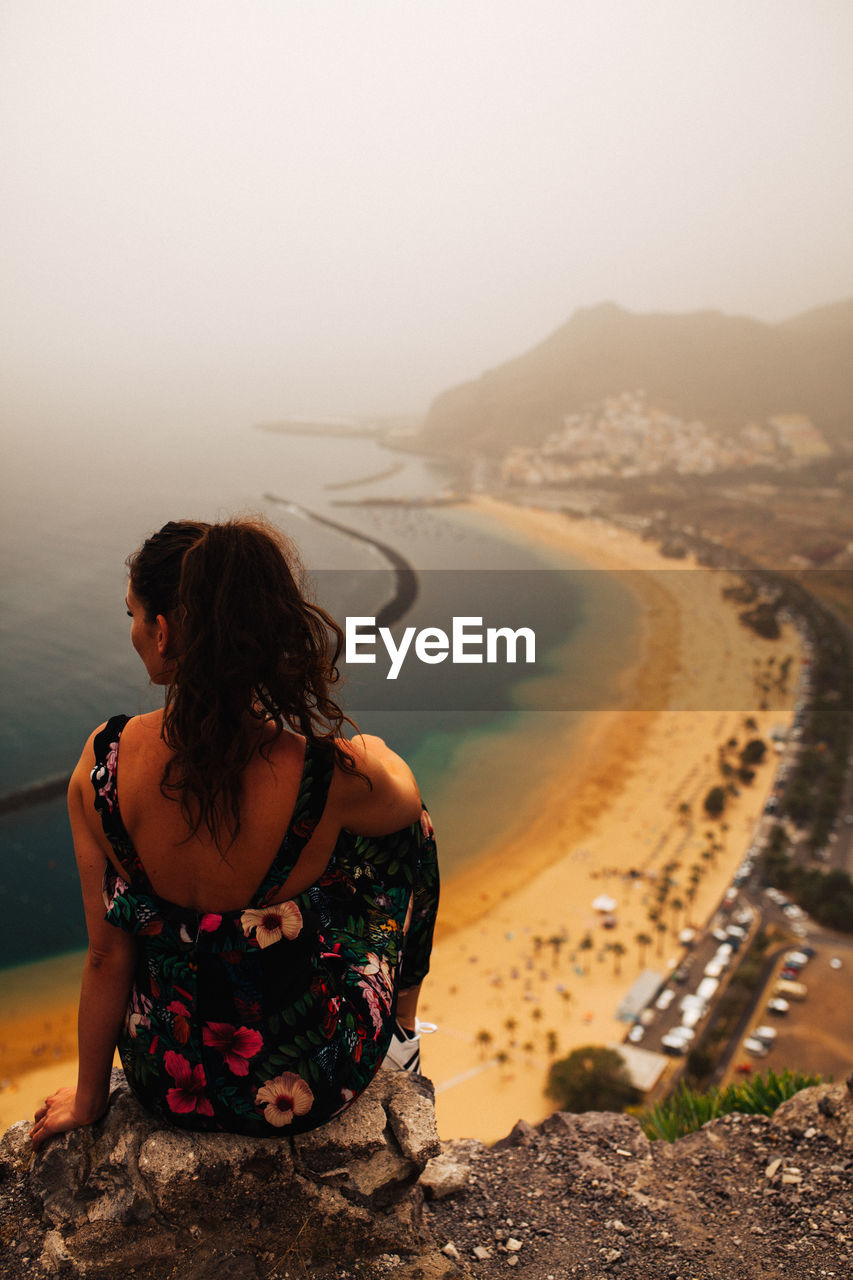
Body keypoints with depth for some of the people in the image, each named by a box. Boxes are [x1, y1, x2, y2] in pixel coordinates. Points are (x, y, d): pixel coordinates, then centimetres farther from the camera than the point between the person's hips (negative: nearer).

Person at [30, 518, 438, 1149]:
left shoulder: (104, 762, -22)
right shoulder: (338, 775, -29)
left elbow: (107, 953, -11)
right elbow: (406, 801, -4)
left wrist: (88, 1097, 7)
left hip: (166, 1084, 2)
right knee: (412, 831, 17)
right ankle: (402, 1031, 39)